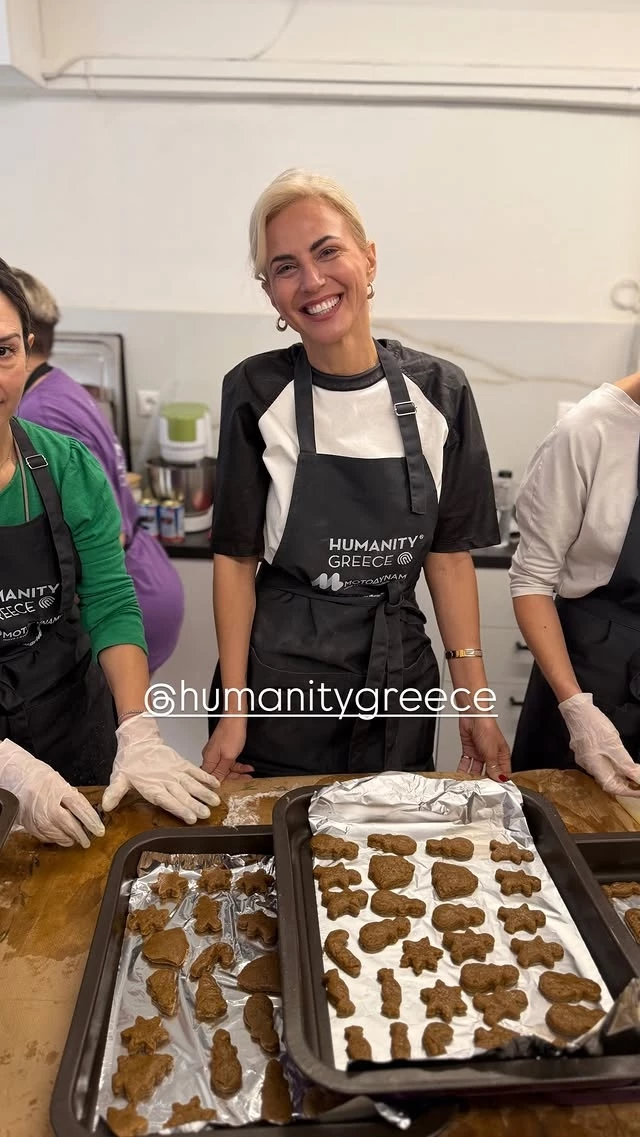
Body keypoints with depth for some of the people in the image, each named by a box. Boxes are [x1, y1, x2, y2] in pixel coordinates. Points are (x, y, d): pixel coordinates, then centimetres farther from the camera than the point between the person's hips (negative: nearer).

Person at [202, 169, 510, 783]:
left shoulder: (440, 391, -4)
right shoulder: (256, 392, -9)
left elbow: (449, 554, 1)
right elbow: (235, 556, -6)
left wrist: (475, 701, 0)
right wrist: (232, 709, -9)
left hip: (401, 676, 2)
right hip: (280, 681, -2)